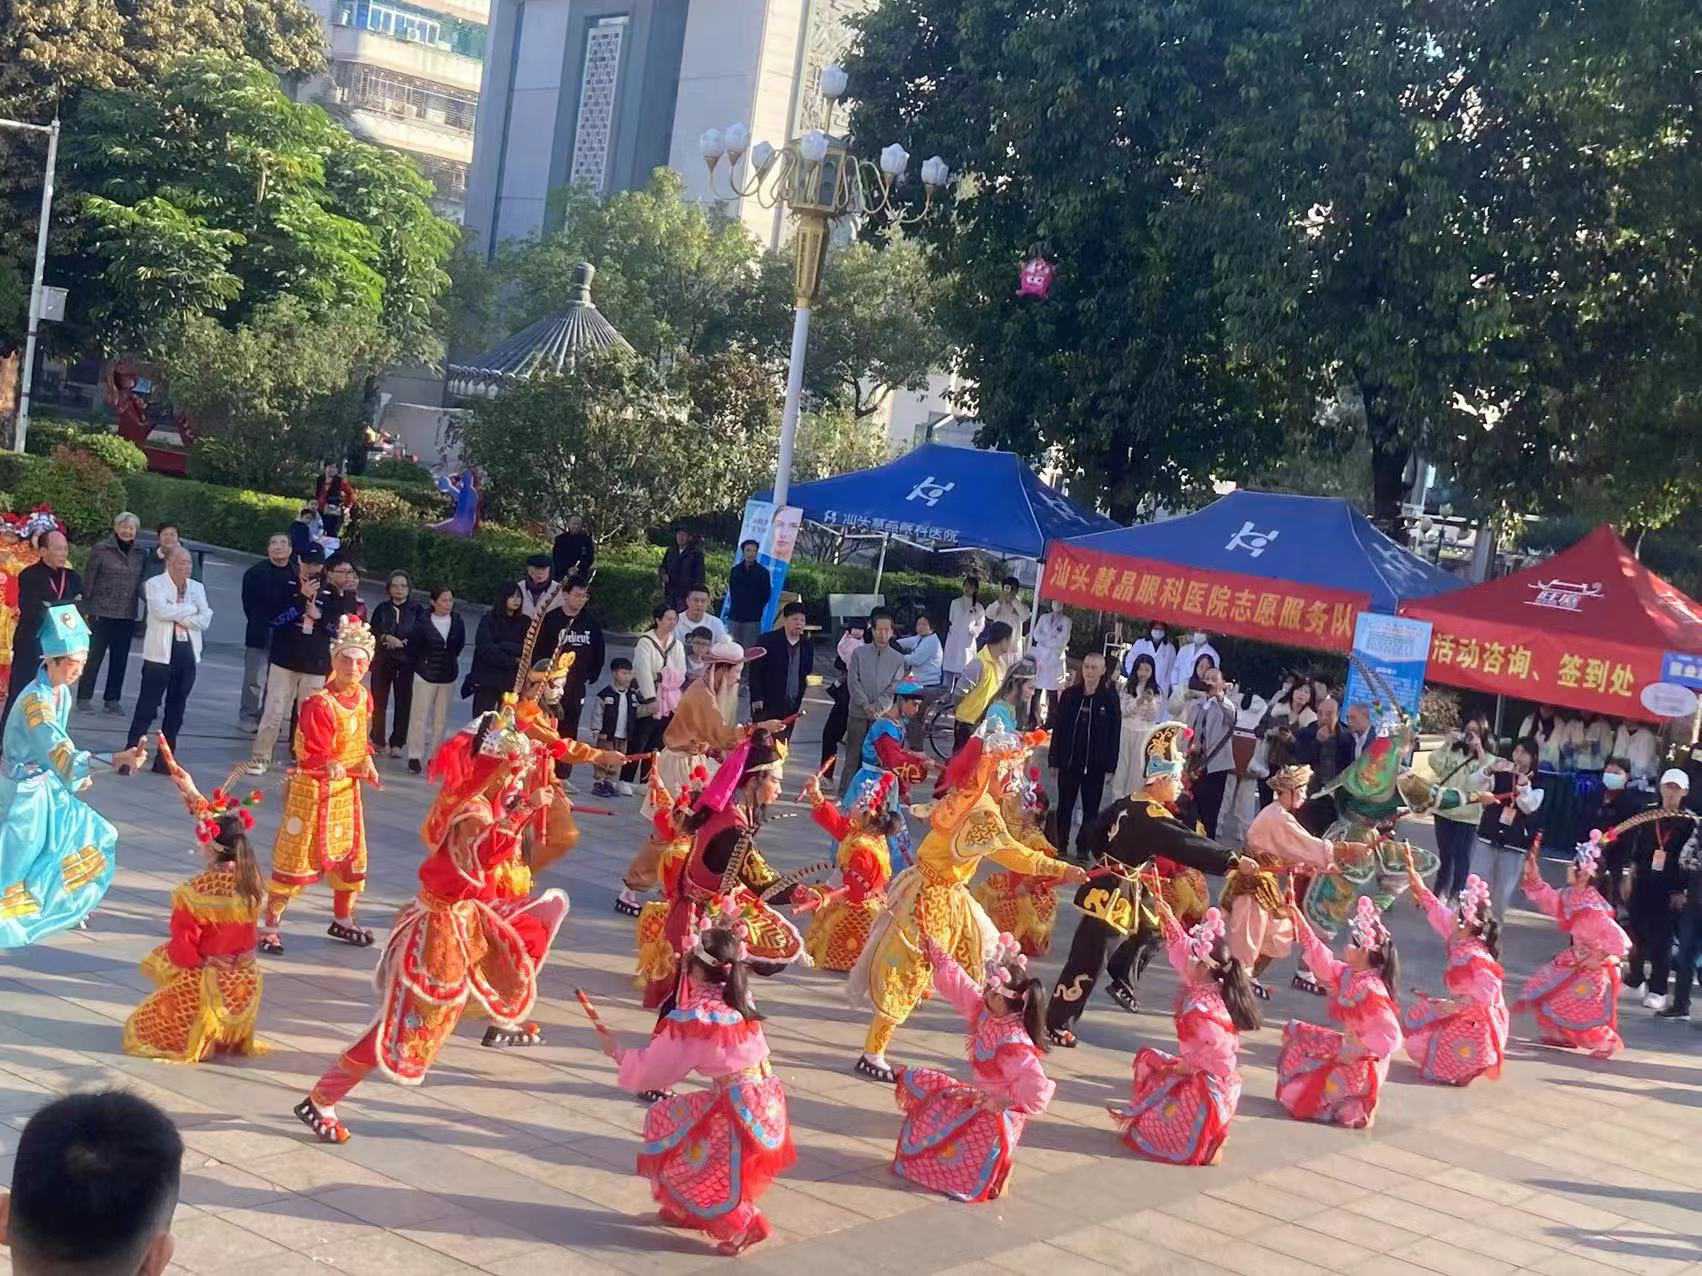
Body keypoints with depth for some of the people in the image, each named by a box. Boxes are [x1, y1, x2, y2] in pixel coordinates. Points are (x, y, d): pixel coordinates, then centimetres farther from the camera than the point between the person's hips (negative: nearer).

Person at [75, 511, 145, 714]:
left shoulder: (139, 554, 7)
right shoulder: (101, 549, -3)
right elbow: (89, 580, -3)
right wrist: (85, 609, -6)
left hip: (127, 615, 4)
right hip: (102, 612, -4)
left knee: (120, 659, 7)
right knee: (94, 656, 1)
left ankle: (112, 699, 16)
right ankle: (84, 697, 10)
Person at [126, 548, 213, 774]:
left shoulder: (196, 587, 12)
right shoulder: (155, 584, -1)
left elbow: (204, 620, 1)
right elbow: (161, 611, -19)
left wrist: (177, 616, -9)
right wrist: (191, 609, -9)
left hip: (187, 654, 5)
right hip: (161, 653, -5)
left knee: (176, 708, 8)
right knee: (147, 705, -4)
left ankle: (164, 759, 14)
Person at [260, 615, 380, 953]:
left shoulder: (363, 697, -1)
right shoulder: (319, 704, -23)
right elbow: (312, 758, -23)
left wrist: (366, 763, -2)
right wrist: (356, 769, -33)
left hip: (347, 790, 7)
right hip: (312, 790, -7)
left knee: (351, 854, 16)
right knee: (295, 857, -1)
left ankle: (342, 919, 35)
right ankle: (270, 925, 10)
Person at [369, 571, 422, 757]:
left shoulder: (417, 610, 3)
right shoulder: (382, 609, 10)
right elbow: (373, 632, 2)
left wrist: (401, 642, -15)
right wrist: (387, 638, -15)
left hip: (407, 663, -2)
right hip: (383, 661, 2)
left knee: (403, 703, -3)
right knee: (379, 701, 3)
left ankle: (397, 743, 2)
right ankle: (377, 740, 13)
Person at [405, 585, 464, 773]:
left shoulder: (457, 622, -2)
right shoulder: (423, 622, -12)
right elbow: (412, 647, -4)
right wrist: (418, 666, 4)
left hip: (448, 676, 3)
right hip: (426, 675, -3)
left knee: (440, 719, 7)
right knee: (420, 716, -3)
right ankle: (414, 756, 2)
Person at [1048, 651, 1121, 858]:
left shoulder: (1109, 698, -3)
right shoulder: (1069, 695, 2)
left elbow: (1115, 733, -3)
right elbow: (1058, 728, 4)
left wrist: (1110, 765, -7)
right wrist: (1054, 760, 1)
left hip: (1095, 764, -2)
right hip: (1069, 761, 2)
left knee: (1091, 809, 6)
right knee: (1064, 806, 9)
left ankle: (1083, 848, 16)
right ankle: (1060, 845, 19)